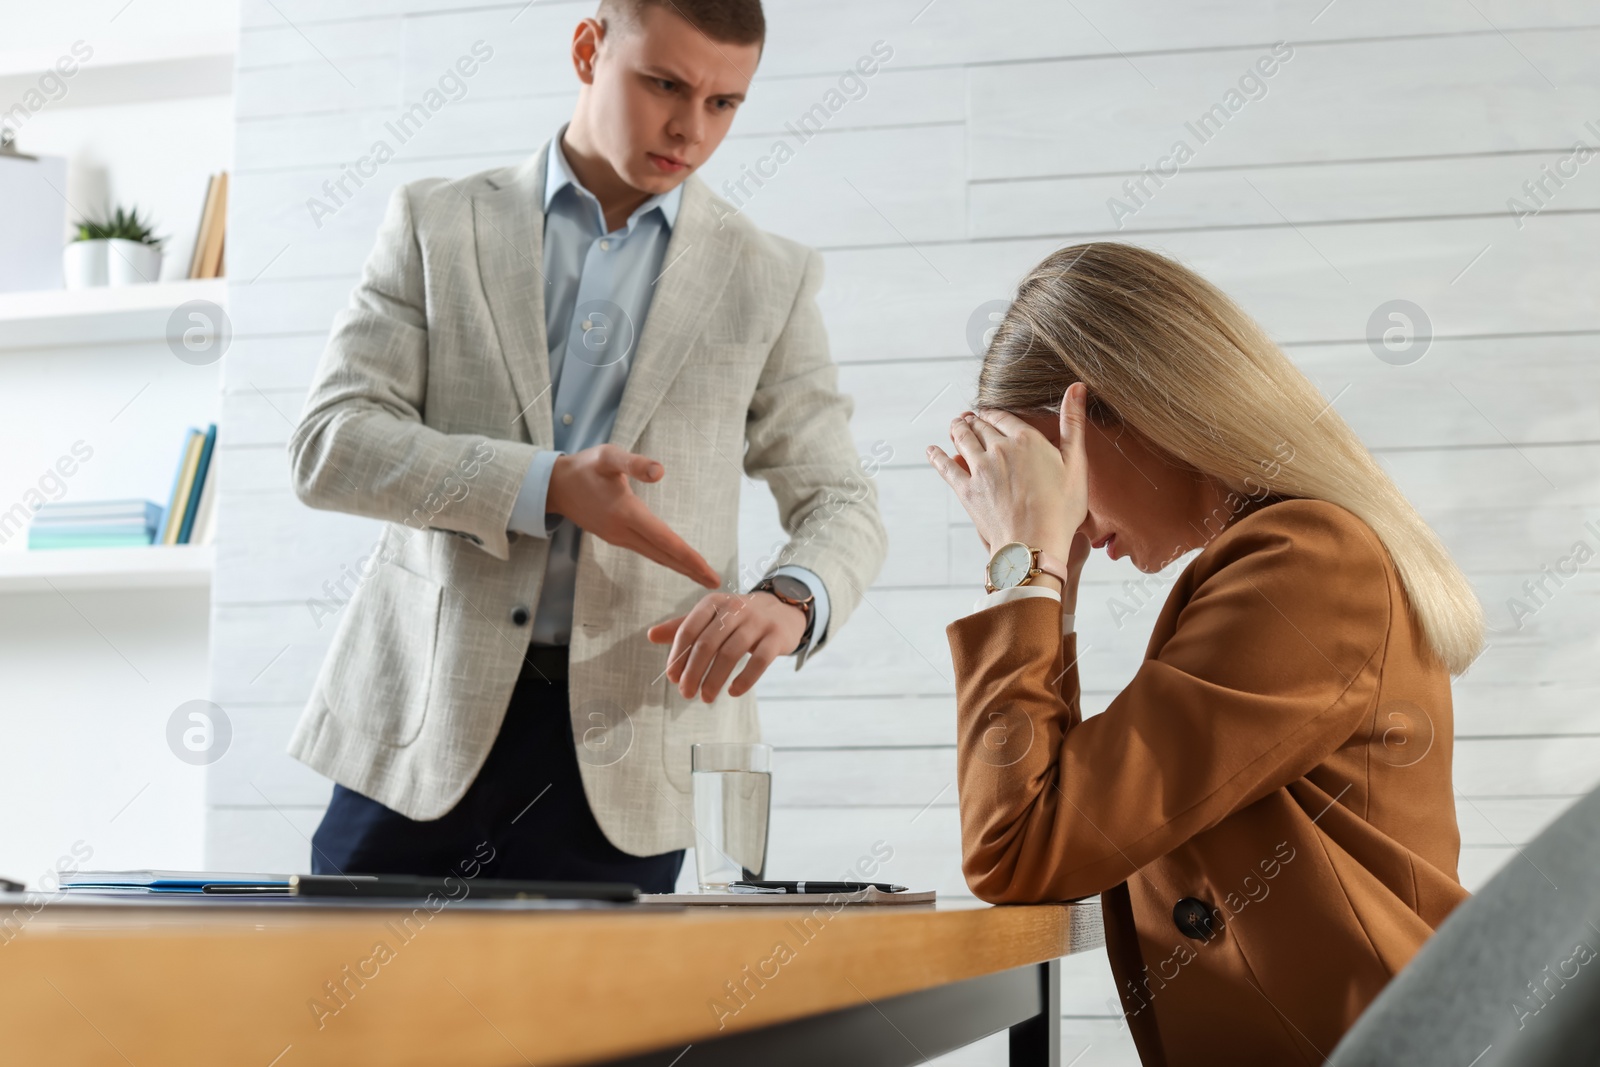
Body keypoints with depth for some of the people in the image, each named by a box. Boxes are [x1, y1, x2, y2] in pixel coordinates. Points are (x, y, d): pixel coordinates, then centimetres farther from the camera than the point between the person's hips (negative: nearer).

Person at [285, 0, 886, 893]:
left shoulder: (770, 280, 9)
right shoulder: (438, 224, 7)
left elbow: (840, 501, 8)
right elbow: (330, 444, -3)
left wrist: (789, 599, -16)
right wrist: (547, 486, -18)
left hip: (624, 750, 0)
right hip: (426, 721, 0)